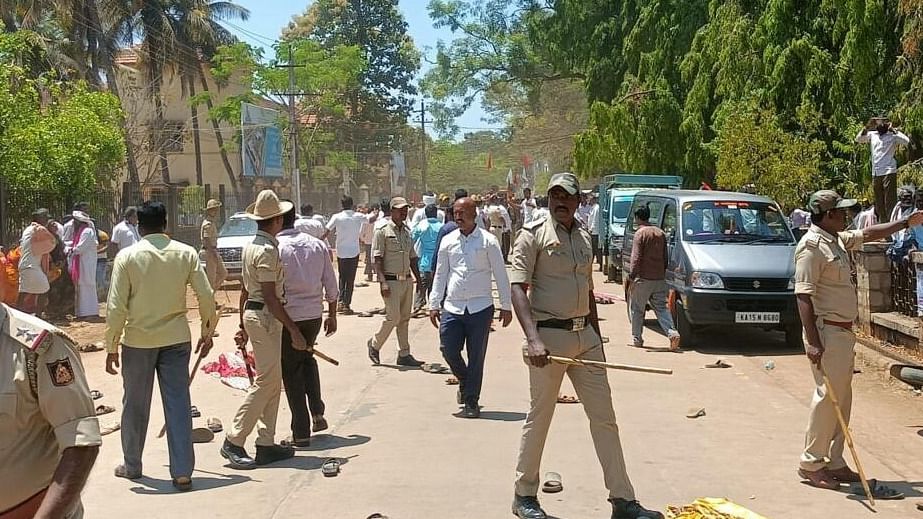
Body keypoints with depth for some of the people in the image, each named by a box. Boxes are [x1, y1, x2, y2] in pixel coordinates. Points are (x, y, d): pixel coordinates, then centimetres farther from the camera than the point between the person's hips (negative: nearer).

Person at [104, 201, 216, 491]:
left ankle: (131, 466, 30)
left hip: (138, 340, -1)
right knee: (178, 403, 4)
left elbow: (116, 307, -8)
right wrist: (207, 332, 10)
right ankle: (182, 473, 3)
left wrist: (111, 347, 0)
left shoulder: (127, 256, -7)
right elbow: (206, 296, -4)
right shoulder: (186, 253, -2)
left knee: (135, 405, 14)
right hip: (176, 338, 1)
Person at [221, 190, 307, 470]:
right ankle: (234, 442, -5)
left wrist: (243, 326, 24)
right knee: (265, 381, -8)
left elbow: (244, 290, 18)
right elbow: (270, 297, -19)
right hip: (265, 317, -10)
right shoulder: (268, 250, -16)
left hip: (253, 314, 10)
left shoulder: (251, 245, 14)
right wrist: (294, 330, -18)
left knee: (272, 382, 12)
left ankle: (266, 444, 15)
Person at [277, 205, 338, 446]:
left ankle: (301, 433, 11)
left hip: (286, 316, -5)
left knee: (291, 372, 7)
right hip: (314, 314, 5)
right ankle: (317, 413, 20)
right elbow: (331, 285, 7)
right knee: (307, 358, 29)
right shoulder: (317, 245, 3)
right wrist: (332, 315, 19)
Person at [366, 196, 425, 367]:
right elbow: (378, 259, -11)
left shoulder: (407, 231, 13)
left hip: (407, 280, 7)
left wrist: (419, 279, 14)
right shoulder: (383, 231, -7)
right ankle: (374, 344, 15)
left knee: (405, 318, 9)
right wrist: (383, 283, -18)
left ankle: (404, 355, 14)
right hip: (391, 281, -7)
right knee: (393, 317, -8)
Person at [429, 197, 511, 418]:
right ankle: (465, 381, 29)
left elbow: (500, 275, 1)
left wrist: (506, 306, 0)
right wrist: (434, 305, 9)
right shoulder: (448, 241, 7)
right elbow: (440, 275, 12)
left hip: (480, 308, -3)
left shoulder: (487, 241, -2)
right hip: (453, 307, 3)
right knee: (448, 350, -1)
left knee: (476, 357, 2)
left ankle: (471, 401, 14)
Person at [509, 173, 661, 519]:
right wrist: (533, 338, -27)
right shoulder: (533, 235, -6)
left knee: (604, 417, 6)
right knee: (539, 418, 3)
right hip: (549, 336, -6)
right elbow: (518, 288, -15)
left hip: (585, 337, 6)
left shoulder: (584, 237, 14)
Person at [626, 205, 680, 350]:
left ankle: (637, 339, 13)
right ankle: (673, 333, -11)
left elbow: (636, 258, -16)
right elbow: (665, 257, 17)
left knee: (636, 309, 7)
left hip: (643, 279, -6)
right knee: (662, 308, 8)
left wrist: (631, 277, -15)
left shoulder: (640, 233, -9)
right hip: (659, 279, 6)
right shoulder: (660, 233, 12)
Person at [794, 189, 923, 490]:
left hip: (843, 331, 10)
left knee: (842, 398, 12)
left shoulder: (838, 240, 13)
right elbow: (803, 296, -22)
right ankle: (810, 464, 2)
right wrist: (813, 342, -27)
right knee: (827, 397, -7)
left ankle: (834, 463, 19)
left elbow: (868, 234, 33)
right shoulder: (811, 246, -16)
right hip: (826, 332, -10)